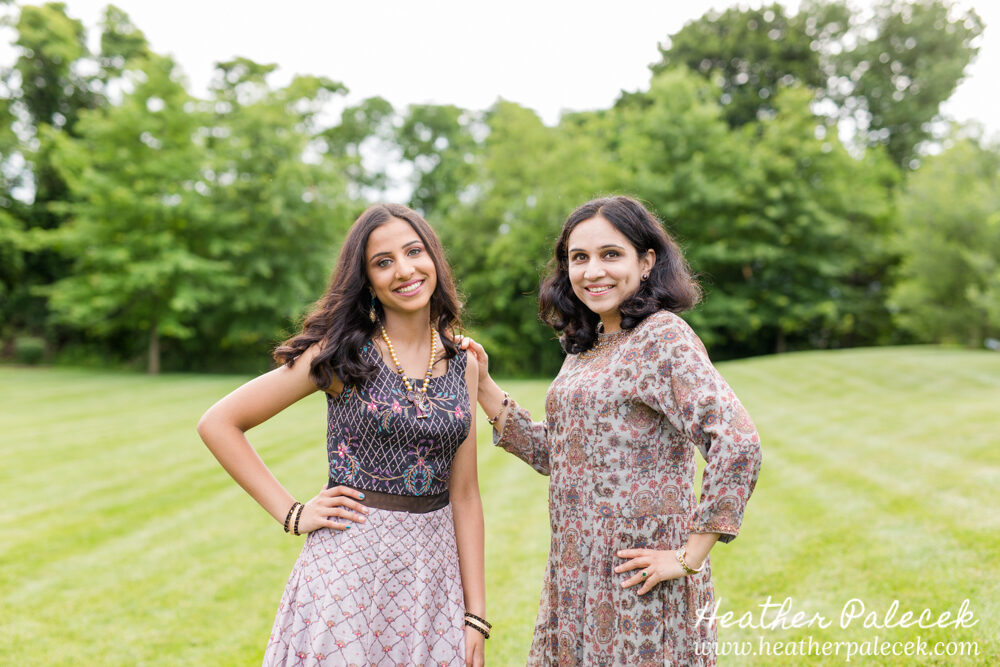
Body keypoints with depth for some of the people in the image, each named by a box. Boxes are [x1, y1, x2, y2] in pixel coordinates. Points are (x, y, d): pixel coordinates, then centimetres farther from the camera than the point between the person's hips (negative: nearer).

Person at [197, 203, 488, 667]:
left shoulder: (463, 365, 3)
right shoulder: (342, 354, -8)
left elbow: (464, 495, 2)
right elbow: (218, 423, -6)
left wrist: (475, 616, -1)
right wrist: (292, 514, -8)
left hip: (436, 570, 3)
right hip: (350, 562, -3)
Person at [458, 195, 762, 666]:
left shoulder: (662, 336, -14)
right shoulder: (585, 347, 10)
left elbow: (737, 444, -23)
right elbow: (555, 455, 13)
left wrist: (689, 558, -18)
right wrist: (484, 388, 6)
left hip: (637, 578, -7)